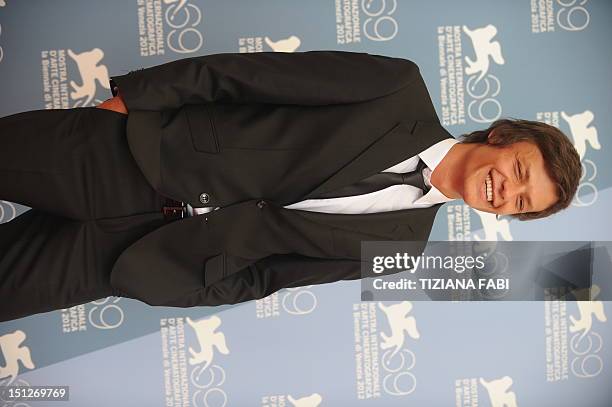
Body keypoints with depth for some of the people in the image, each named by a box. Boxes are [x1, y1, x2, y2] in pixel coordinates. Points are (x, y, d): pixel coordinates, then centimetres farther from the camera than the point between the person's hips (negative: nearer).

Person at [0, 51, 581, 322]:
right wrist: (135, 92, -7)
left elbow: (266, 274, 2)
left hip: (172, 244, 1)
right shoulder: (401, 86, -7)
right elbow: (250, 73, -7)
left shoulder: (401, 240, 0)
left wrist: (199, 285, -10)